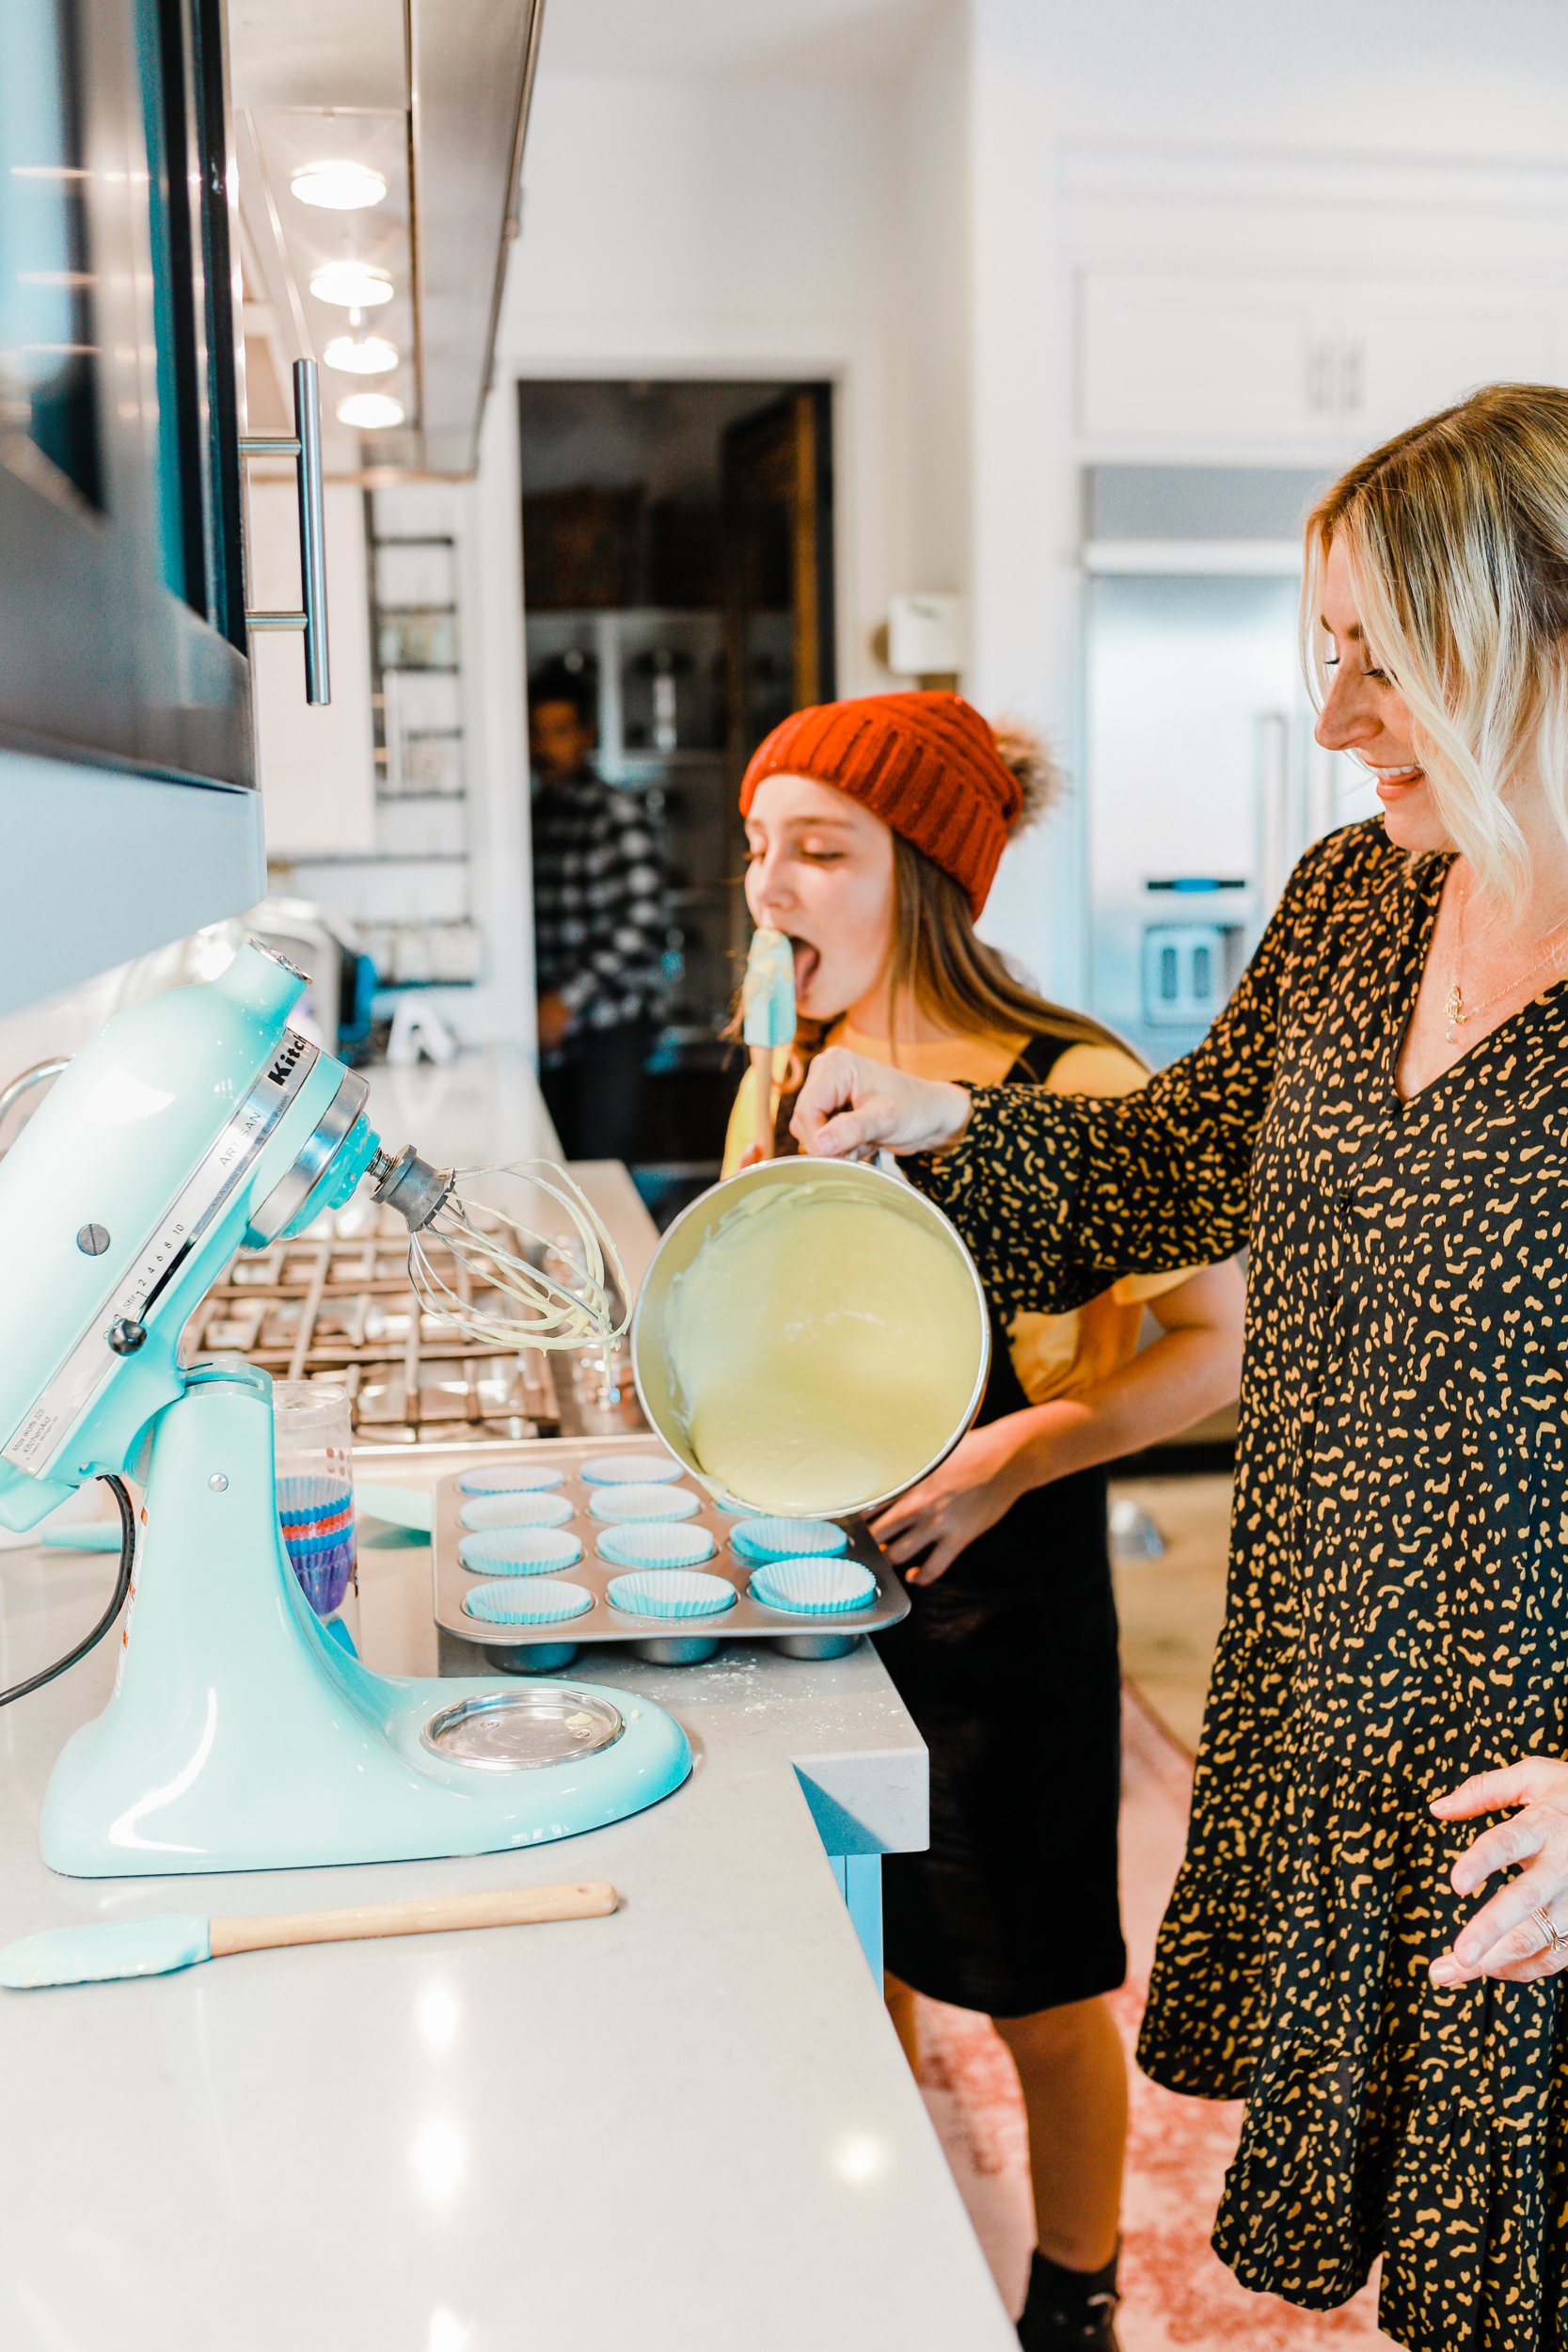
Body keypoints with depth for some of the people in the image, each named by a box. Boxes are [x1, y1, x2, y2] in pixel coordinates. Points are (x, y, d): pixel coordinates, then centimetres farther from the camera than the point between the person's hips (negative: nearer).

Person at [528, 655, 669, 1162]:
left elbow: (644, 922, -14)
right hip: (548, 1027, 5)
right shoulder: (525, 814, 10)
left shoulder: (616, 812, -6)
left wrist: (568, 998, -16)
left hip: (610, 1028, -5)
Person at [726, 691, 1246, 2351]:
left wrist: (1020, 1453, -24)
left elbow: (1224, 1336, -15)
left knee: (1040, 1999, 12)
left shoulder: (1073, 1089, -16)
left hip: (1003, 1595, -5)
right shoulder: (782, 1087, 3)